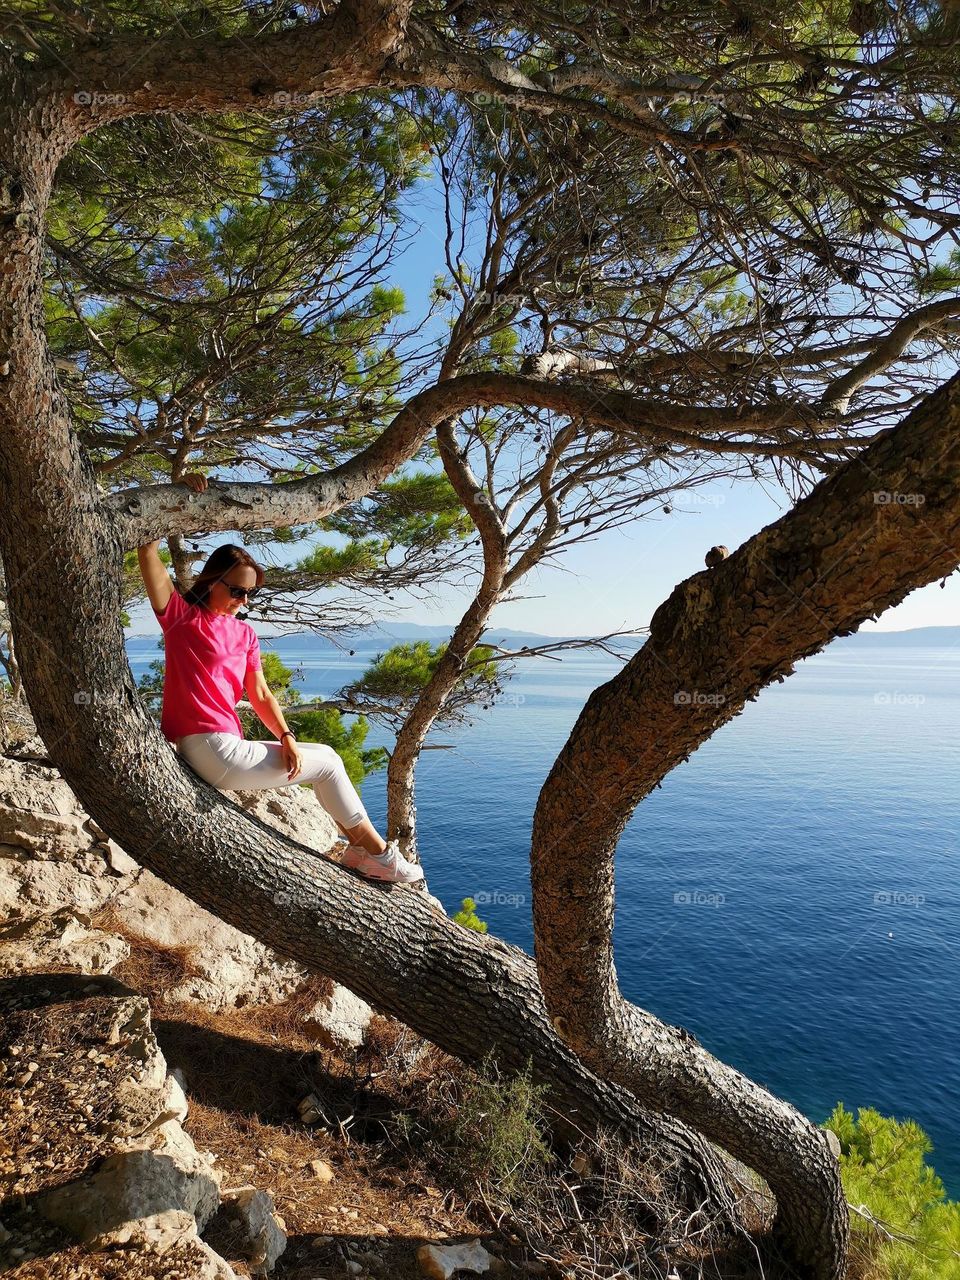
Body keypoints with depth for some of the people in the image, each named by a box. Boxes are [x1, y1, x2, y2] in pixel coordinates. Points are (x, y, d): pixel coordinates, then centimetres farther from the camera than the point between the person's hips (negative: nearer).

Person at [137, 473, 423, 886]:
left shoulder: (244, 633, 14)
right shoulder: (181, 616, -2)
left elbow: (260, 695, 9)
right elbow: (147, 551, -11)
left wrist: (286, 738, -7)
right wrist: (179, 495, -14)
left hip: (230, 748, 7)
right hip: (209, 750, -7)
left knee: (323, 757, 7)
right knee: (326, 762, -2)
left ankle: (362, 847, 12)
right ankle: (375, 850, 10)